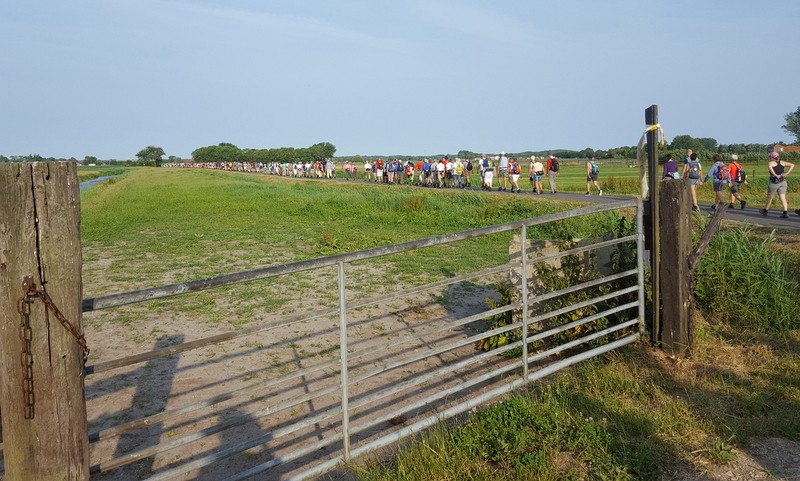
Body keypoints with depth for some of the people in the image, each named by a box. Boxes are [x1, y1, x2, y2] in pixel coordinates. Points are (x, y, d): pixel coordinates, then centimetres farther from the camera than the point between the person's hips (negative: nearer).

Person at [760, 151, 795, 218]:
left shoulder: (771, 163, -4)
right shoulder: (782, 163, 11)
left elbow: (769, 167, -28)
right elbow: (792, 165, 7)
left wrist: (775, 175, -23)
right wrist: (787, 173, 0)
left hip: (774, 182, -5)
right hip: (783, 182, 5)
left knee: (770, 197, 12)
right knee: (782, 197, 1)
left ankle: (766, 210, 27)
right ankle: (785, 212, -11)